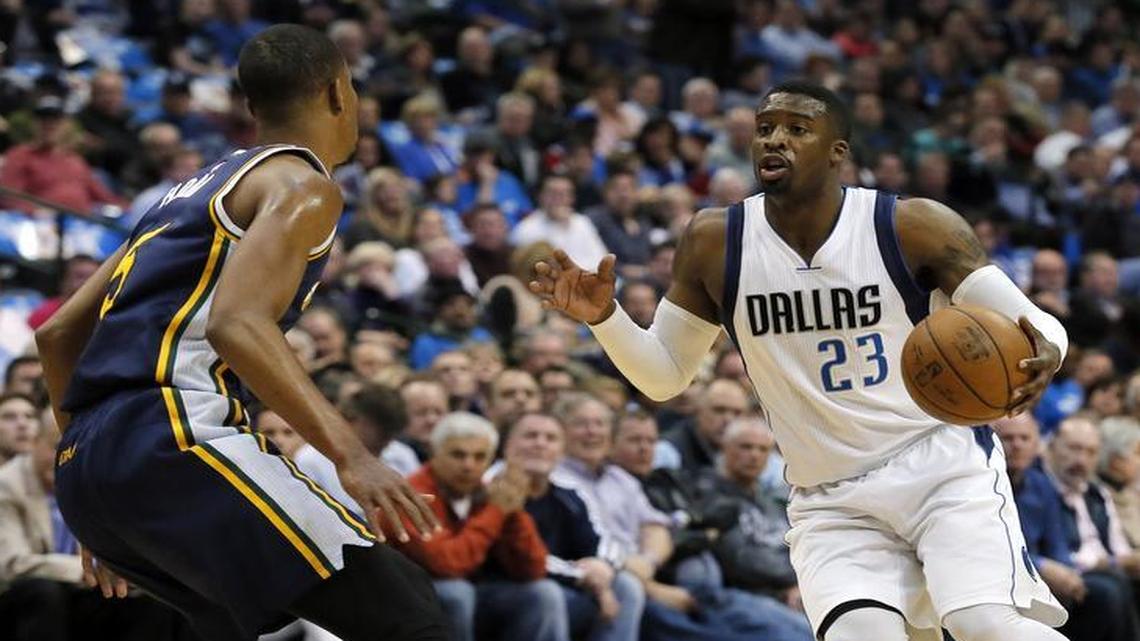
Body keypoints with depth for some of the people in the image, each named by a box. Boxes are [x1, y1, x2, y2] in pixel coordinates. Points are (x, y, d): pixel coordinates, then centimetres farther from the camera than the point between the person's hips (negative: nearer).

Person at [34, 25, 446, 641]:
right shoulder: (301, 184, 1)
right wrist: (351, 455, -26)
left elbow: (58, 335, 28)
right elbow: (237, 324, -18)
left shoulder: (196, 191, 28)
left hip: (83, 461, 9)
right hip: (174, 437, -9)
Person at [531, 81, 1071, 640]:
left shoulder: (914, 227, -8)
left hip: (944, 467, -2)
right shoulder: (715, 243, 0)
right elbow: (664, 375, 11)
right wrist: (604, 317, -8)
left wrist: (1043, 354, -29)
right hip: (832, 503, 2)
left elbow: (1027, 322, -5)